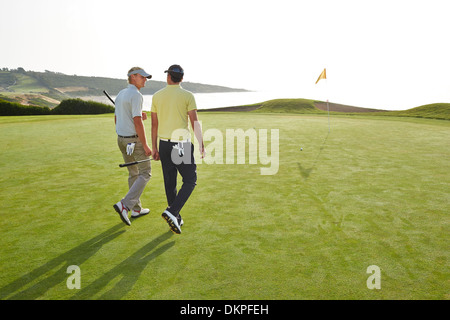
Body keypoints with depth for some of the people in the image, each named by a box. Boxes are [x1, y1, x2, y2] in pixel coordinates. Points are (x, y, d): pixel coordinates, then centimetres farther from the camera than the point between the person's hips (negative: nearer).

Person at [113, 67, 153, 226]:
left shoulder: (120, 94, 13)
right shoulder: (136, 95, -16)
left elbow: (117, 120, 17)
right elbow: (138, 123, -22)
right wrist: (146, 146, -18)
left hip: (121, 139, 9)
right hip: (135, 140, -9)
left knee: (133, 173, 17)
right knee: (145, 173, 2)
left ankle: (137, 209, 24)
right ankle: (124, 205, -9)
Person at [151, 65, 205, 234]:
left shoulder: (157, 96, 5)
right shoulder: (187, 96, -7)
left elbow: (154, 124, 6)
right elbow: (195, 123, -11)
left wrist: (154, 148, 13)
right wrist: (201, 145, -3)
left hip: (164, 144, 5)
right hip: (181, 144, -5)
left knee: (170, 182, 12)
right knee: (190, 181, 7)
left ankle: (176, 220, 21)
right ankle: (172, 211, -11)